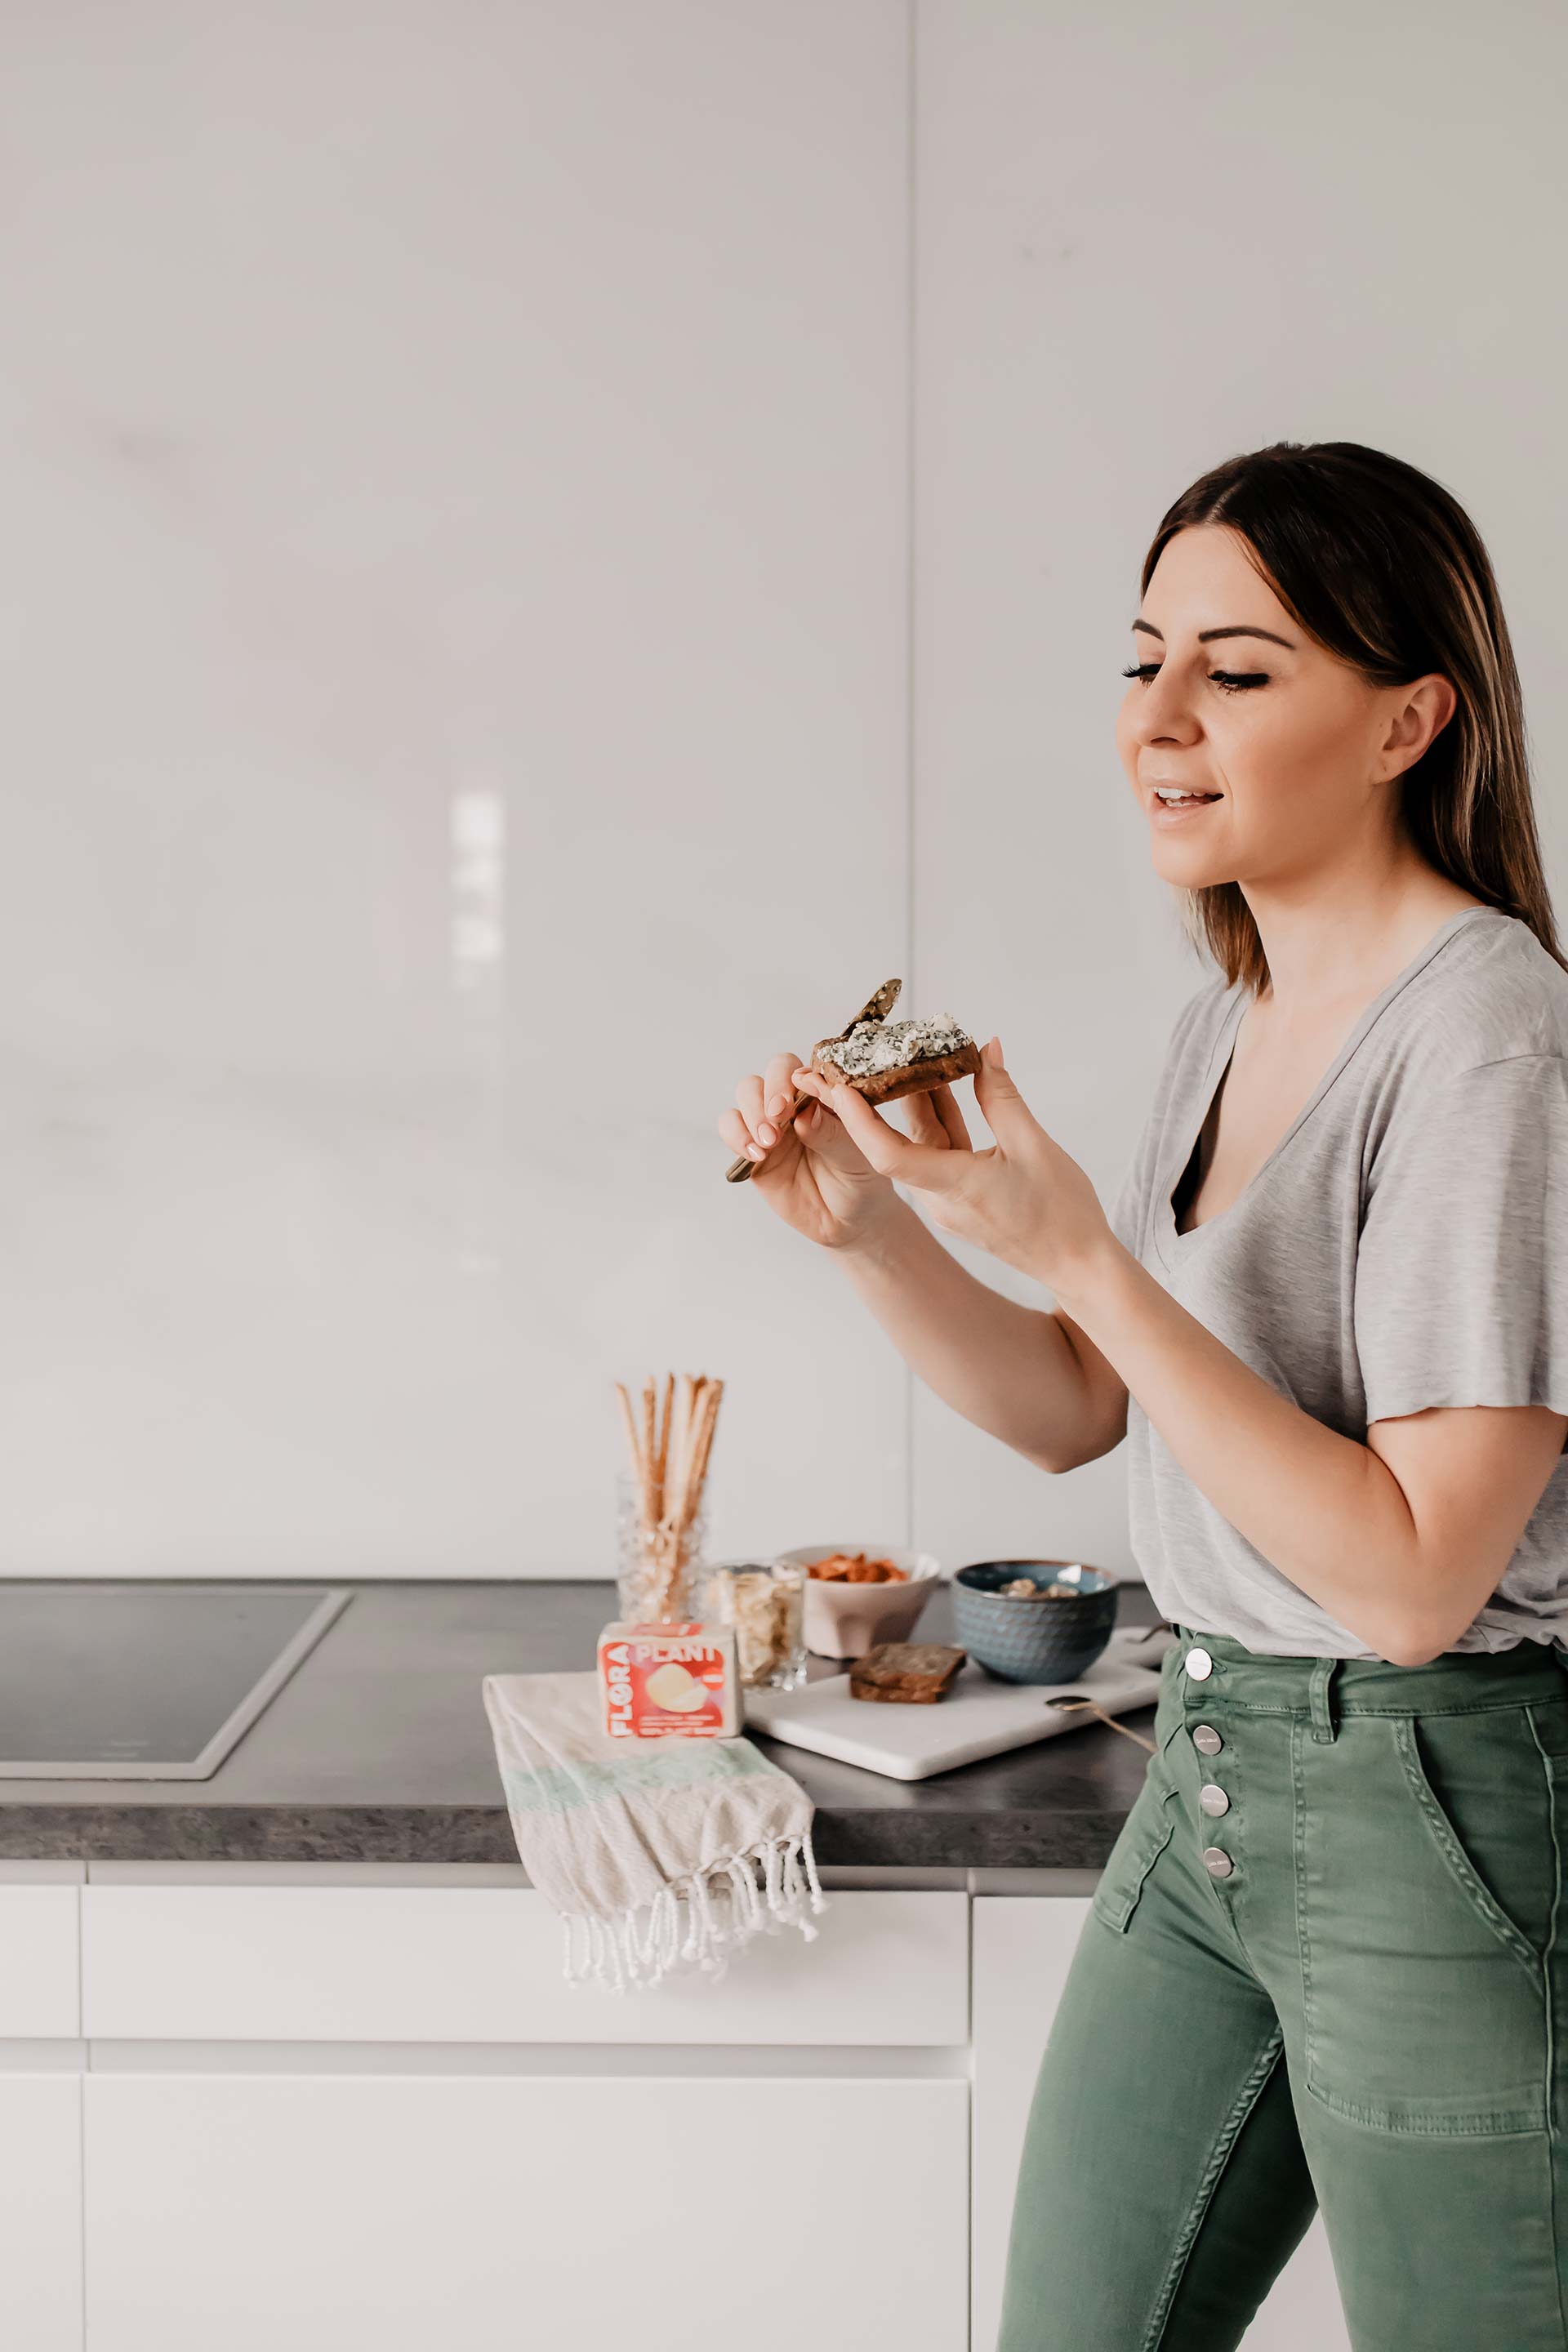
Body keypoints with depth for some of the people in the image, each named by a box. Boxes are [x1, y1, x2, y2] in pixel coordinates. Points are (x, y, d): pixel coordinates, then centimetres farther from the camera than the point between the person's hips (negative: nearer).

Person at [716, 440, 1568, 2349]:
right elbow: (1072, 1411, 12)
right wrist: (869, 1228, -4)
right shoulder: (1229, 1024, 8)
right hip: (1209, 1772, 8)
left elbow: (1412, 1578, -24)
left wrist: (1084, 1254, -27)